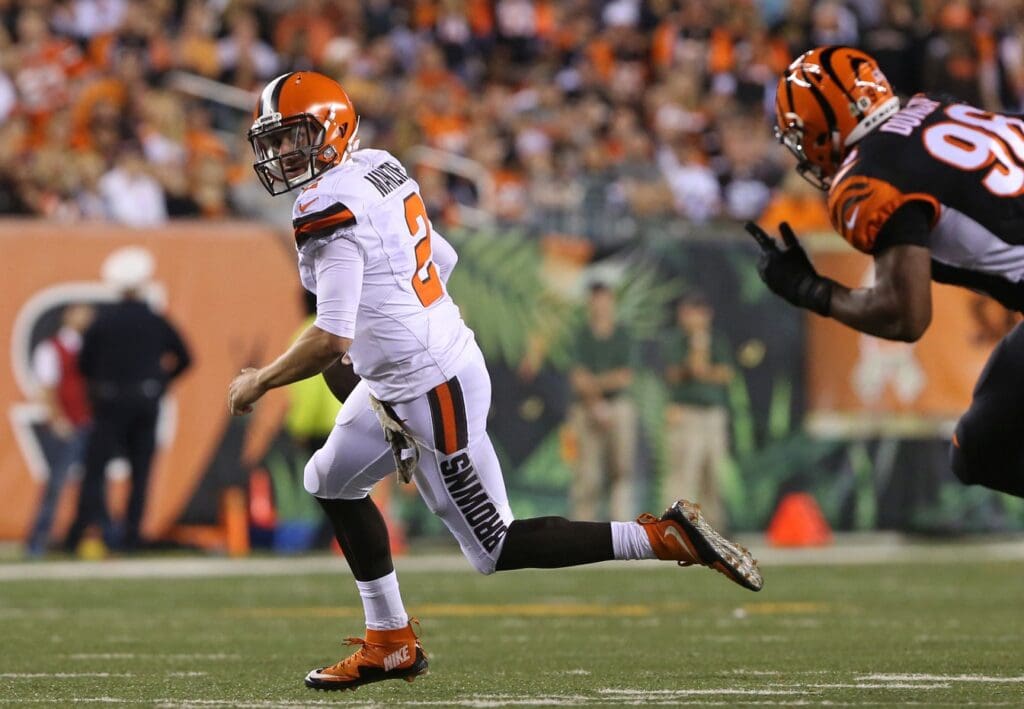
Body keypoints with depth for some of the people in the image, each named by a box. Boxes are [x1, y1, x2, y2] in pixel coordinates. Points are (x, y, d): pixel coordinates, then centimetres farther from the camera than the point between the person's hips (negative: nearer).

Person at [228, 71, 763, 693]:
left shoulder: (329, 209, -20)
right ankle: (391, 644, 27)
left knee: (496, 547, 0)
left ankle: (666, 536, -4)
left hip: (431, 391, -10)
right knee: (332, 480, 22)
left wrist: (259, 383, -9)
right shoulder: (381, 169, 7)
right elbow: (443, 258, 19)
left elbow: (331, 340, -25)